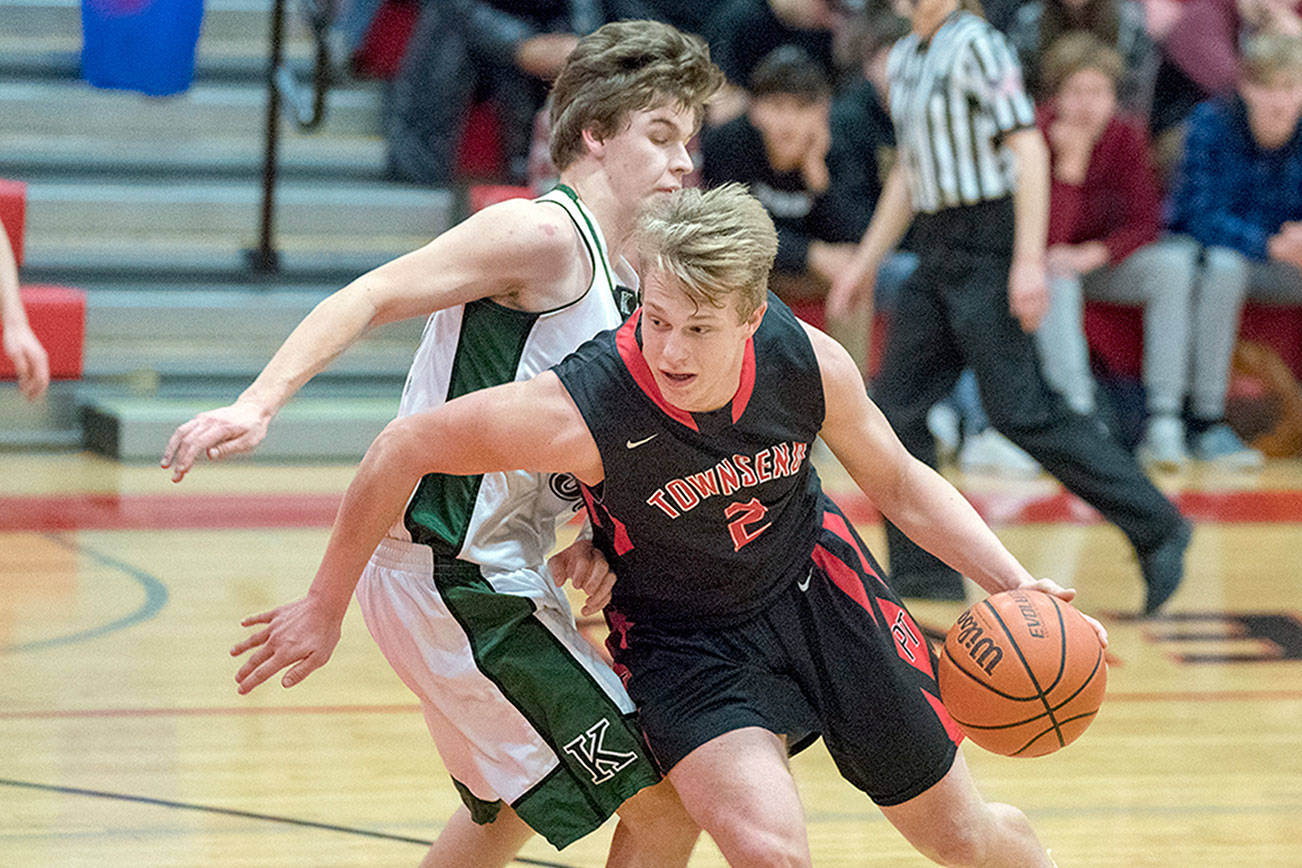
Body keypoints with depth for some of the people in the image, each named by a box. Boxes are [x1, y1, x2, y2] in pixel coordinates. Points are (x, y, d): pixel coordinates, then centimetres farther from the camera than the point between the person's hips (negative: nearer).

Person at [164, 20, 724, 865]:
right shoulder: (544, 234, -13)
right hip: (452, 572, -10)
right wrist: (256, 407, -31)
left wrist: (593, 535, -3)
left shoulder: (628, 280, 14)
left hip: (503, 576, 10)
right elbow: (369, 298, -19)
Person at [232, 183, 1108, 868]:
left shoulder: (807, 364, -24)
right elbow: (402, 451, -24)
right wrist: (326, 605, -15)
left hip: (820, 590, 3)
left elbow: (899, 482, -5)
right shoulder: (582, 411, -36)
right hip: (683, 635, -3)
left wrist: (1015, 583, -16)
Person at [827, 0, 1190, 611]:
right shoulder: (904, 58, 15)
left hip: (987, 246, -9)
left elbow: (1029, 152, -17)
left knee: (1021, 411, -11)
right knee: (896, 405, 3)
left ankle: (1155, 529, -5)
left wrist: (1029, 260, -23)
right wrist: (866, 262, 23)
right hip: (937, 254, 9)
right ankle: (924, 571, 9)